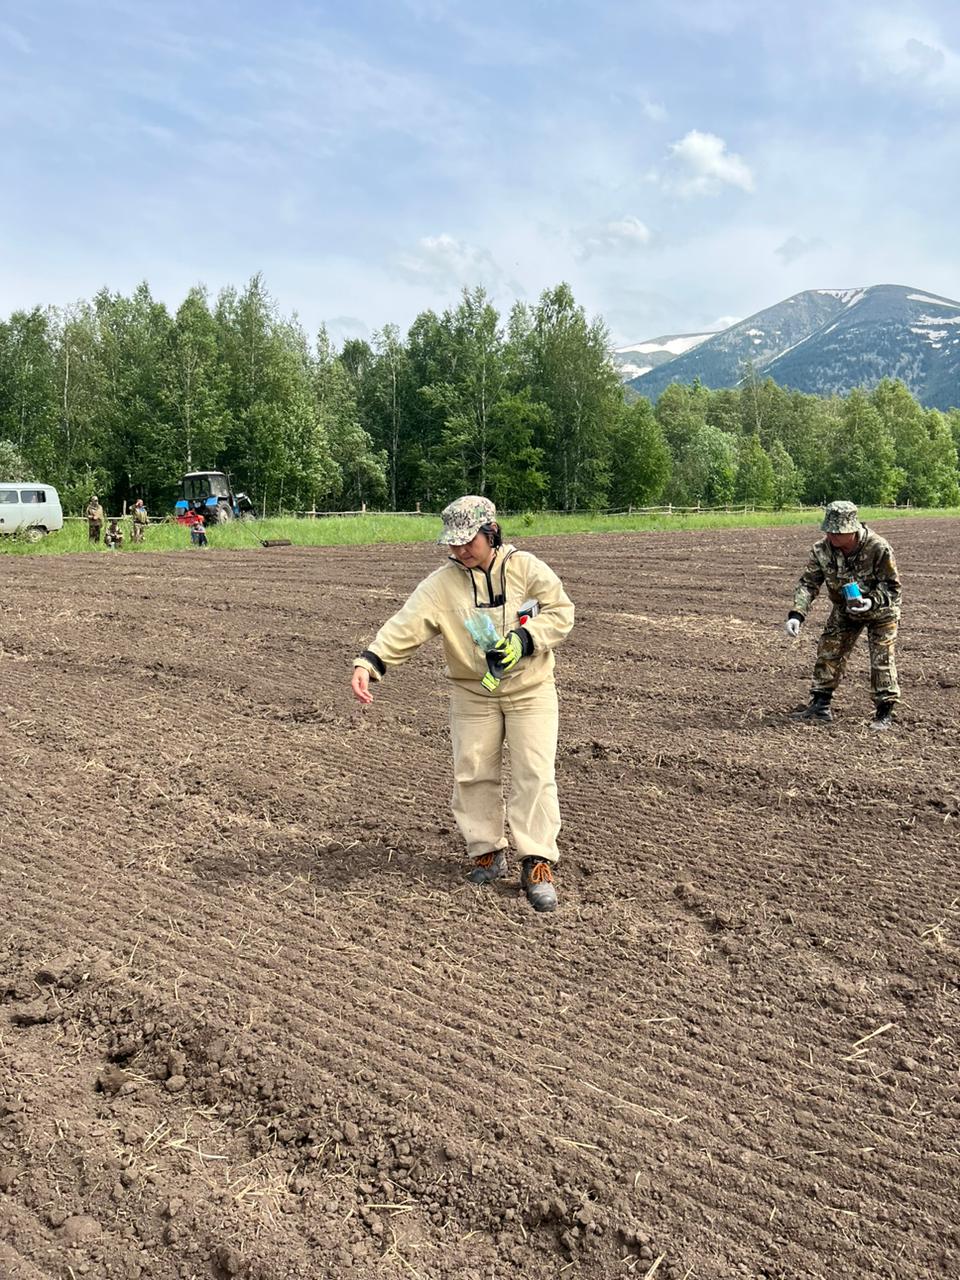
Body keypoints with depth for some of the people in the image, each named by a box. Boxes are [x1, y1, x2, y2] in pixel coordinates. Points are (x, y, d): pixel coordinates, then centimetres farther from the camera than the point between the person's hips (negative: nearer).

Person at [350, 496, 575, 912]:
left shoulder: (527, 568, -8)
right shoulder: (441, 584, -8)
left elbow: (561, 610, -6)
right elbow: (405, 626, -19)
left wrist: (524, 640, -23)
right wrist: (368, 662, -35)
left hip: (530, 690, -2)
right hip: (472, 694, 2)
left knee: (534, 774, -5)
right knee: (473, 773, 6)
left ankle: (538, 864, 2)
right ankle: (487, 851, 24)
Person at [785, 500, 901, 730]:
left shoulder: (878, 548, -33)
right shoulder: (822, 549, -22)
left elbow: (892, 586, -23)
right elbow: (808, 583, -18)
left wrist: (873, 601, -43)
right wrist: (796, 614, -32)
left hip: (880, 610, -4)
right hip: (844, 609, 4)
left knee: (882, 659, -6)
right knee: (828, 653, 1)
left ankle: (885, 713, 7)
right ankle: (820, 705, 12)